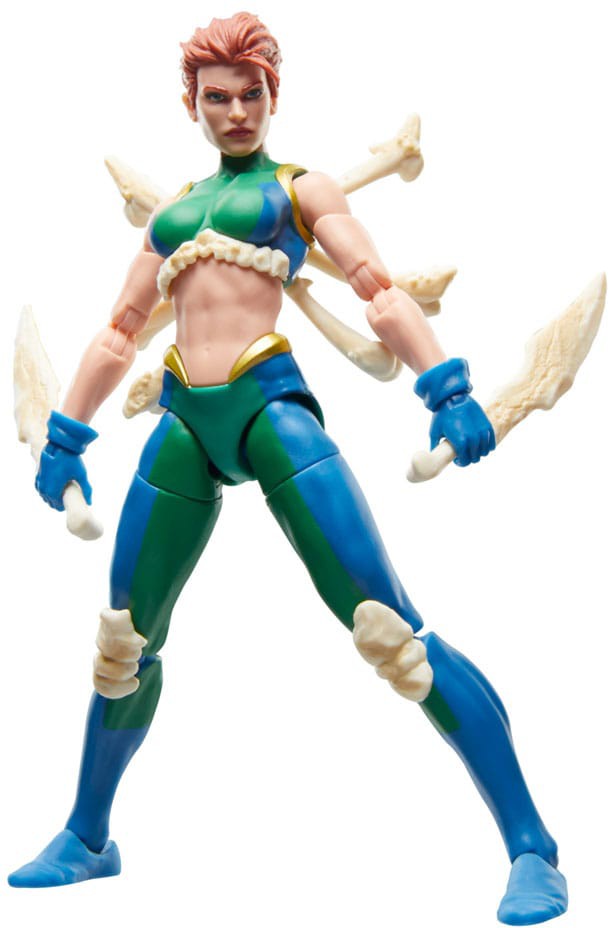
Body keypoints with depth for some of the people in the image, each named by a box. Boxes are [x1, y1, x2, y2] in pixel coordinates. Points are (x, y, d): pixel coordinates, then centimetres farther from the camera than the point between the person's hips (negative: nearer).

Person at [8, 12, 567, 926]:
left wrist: (448, 388, -16)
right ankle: (87, 840, 30)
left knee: (391, 629, -13)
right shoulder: (174, 209, 24)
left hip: (271, 405, -5)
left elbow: (382, 293, -1)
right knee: (125, 642, 10)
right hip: (185, 423, 5)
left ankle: (531, 847, -8)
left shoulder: (302, 188, 11)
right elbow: (120, 332, 27)